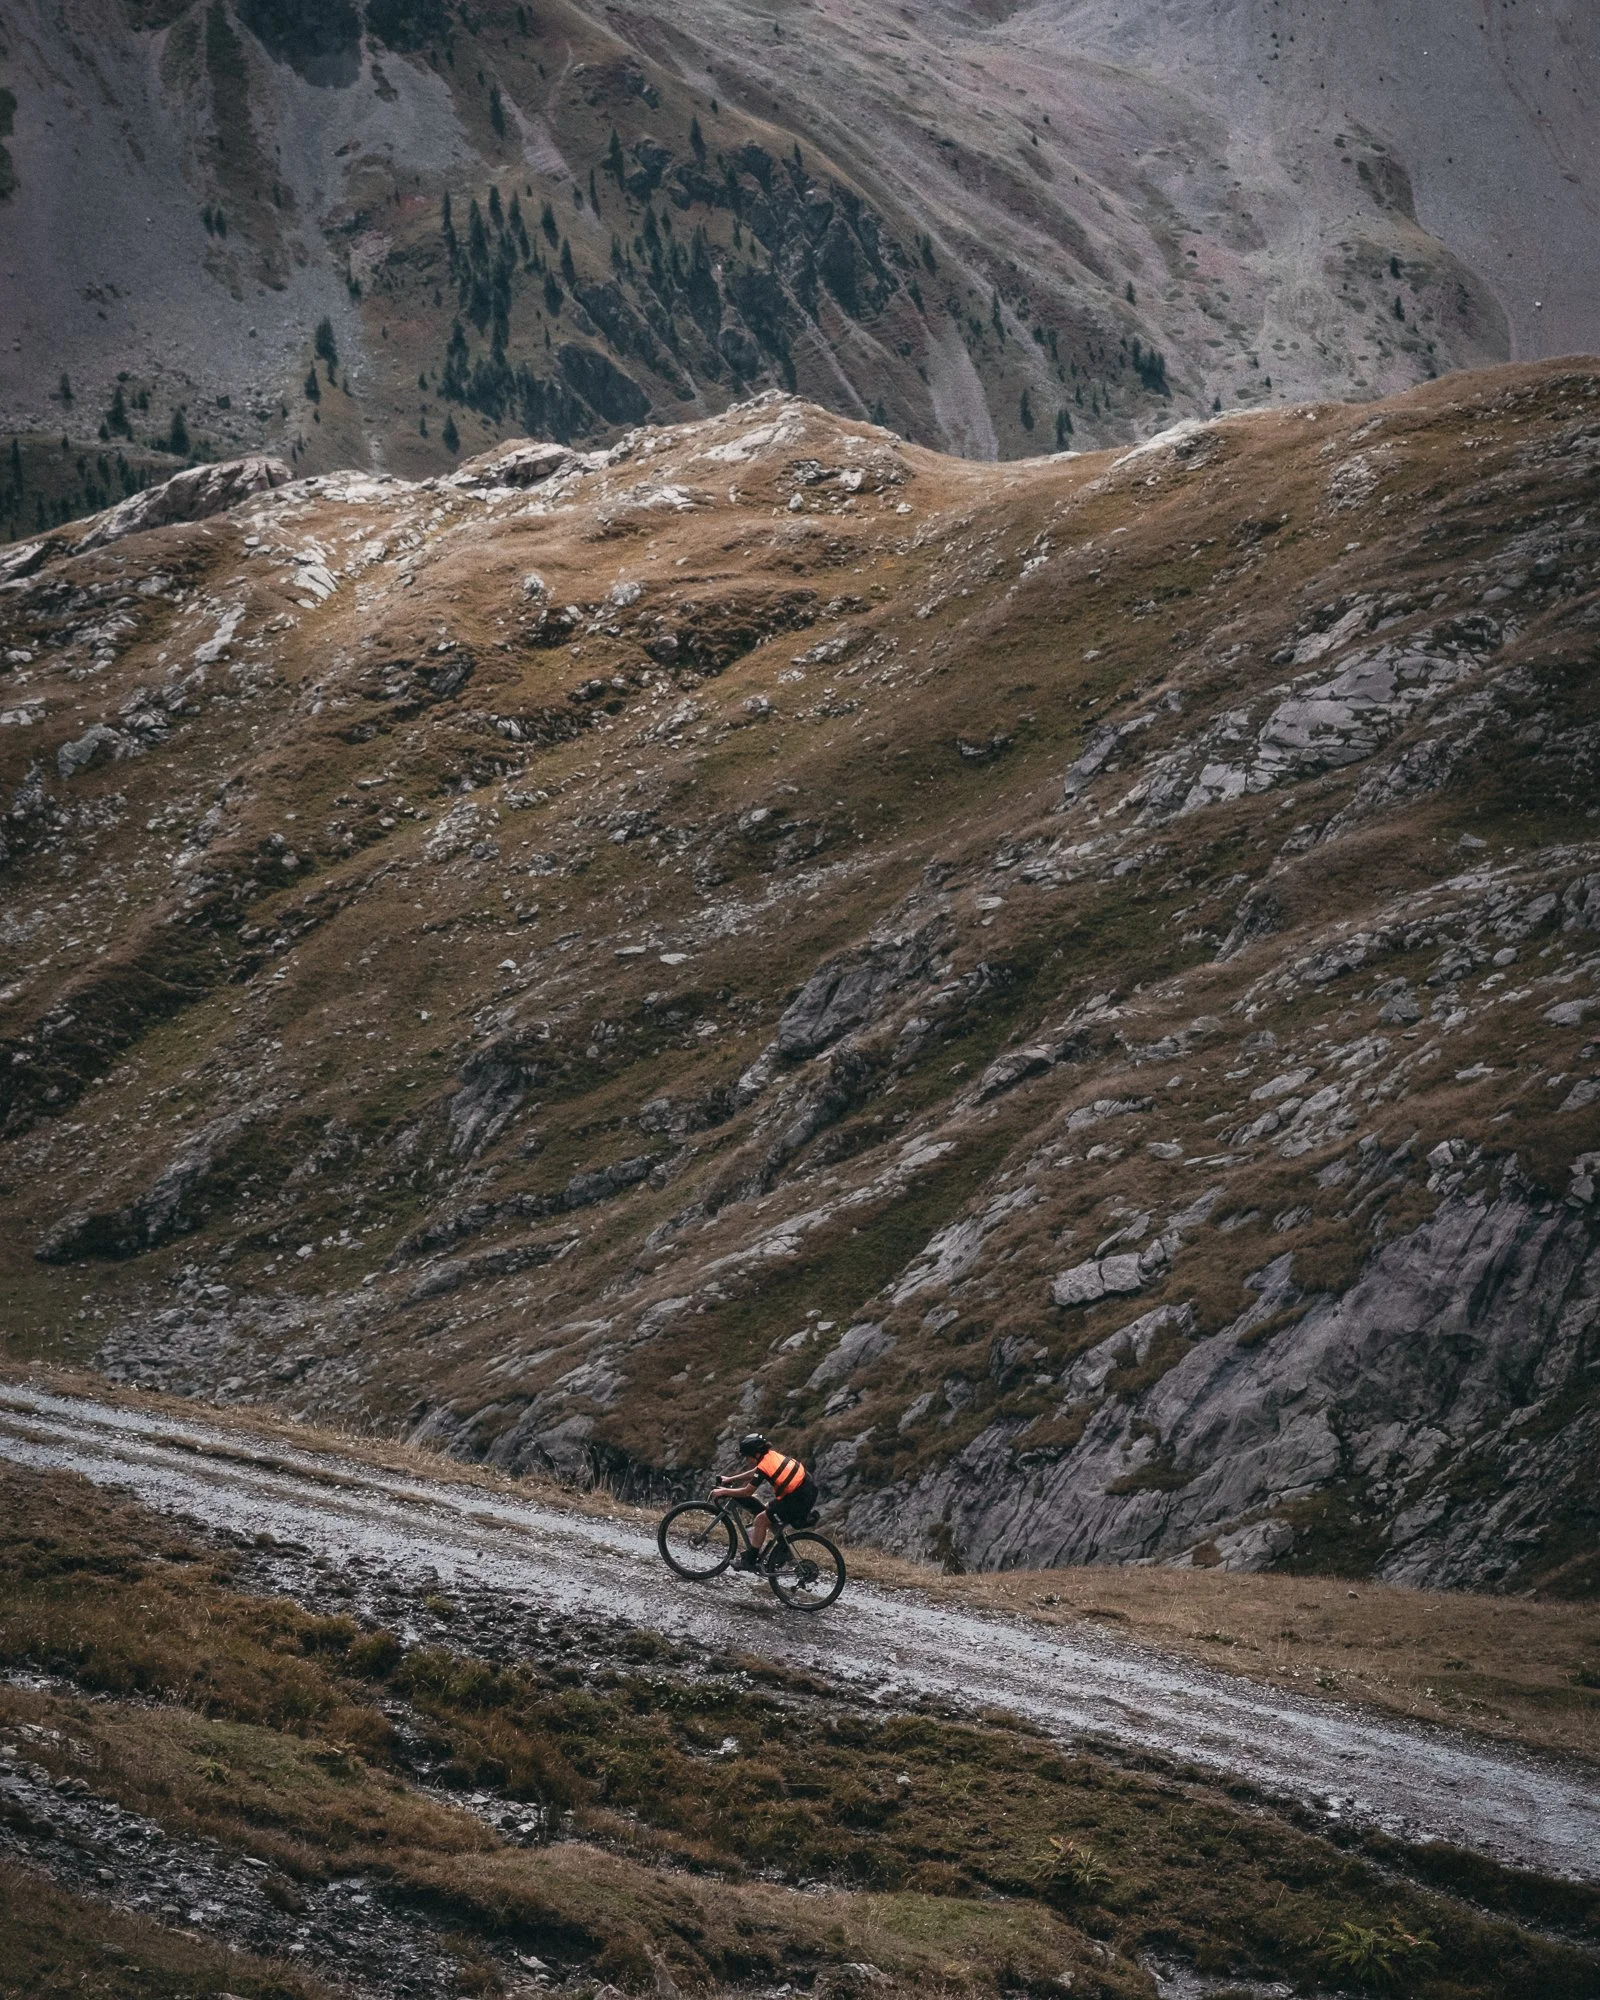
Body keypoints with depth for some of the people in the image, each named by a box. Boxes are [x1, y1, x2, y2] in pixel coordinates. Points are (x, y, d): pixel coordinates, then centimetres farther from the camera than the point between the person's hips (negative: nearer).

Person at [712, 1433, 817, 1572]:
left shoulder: (764, 1466, -17)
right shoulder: (771, 1455, 8)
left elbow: (747, 1492, -11)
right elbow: (753, 1473, 24)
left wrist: (722, 1491, -2)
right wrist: (730, 1480, 25)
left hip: (799, 1500, -9)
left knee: (761, 1520, -2)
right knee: (769, 1508, 24)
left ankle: (750, 1560, 5)